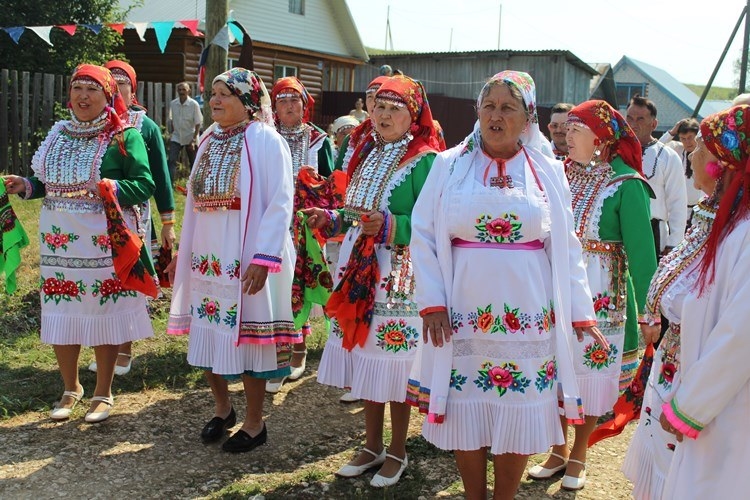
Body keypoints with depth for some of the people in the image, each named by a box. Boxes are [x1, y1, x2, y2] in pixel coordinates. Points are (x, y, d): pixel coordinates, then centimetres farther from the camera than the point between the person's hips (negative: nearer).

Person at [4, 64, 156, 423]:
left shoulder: (124, 136, -5)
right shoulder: (58, 133, 12)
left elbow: (144, 185, -10)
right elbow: (50, 183, 19)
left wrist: (115, 188, -27)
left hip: (104, 241, -5)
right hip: (59, 239, 5)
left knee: (104, 313, 3)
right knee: (61, 314, 10)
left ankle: (103, 393, 21)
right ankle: (71, 388, 30)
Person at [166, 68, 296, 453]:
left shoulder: (264, 140, -9)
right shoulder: (209, 140, 13)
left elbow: (280, 204, -15)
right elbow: (196, 203, 17)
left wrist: (263, 258, -22)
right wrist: (182, 252, 15)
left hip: (246, 258, -7)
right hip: (207, 257, 7)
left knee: (246, 336, 3)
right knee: (209, 334, 13)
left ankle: (254, 423, 20)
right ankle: (223, 408, 35)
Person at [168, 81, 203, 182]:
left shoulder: (194, 104, -14)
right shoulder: (173, 103, -4)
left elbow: (198, 124, -12)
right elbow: (171, 120, 8)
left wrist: (194, 140, -15)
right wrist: (172, 134, 8)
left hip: (190, 138, -2)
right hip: (176, 138, 2)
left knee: (193, 163, 11)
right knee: (171, 161, -11)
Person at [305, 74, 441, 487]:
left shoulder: (424, 160, -9)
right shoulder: (367, 154, 14)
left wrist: (388, 225, -26)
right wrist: (331, 220, 3)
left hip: (399, 276, -7)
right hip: (359, 269, 7)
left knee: (394, 364, 2)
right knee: (364, 357, 13)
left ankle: (397, 452, 21)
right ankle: (372, 446, 29)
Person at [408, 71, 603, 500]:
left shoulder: (548, 172, 5)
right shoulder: (450, 165, 3)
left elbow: (567, 248, 7)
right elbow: (423, 235, 1)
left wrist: (581, 310, 4)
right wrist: (432, 302, -7)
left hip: (528, 319, 1)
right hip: (464, 316, 0)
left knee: (518, 419, 7)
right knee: (466, 418, 8)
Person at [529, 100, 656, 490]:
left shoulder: (626, 185, -12)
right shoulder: (563, 174, 2)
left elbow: (641, 253, -10)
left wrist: (645, 312, -9)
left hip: (601, 297, -4)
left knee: (591, 375, 9)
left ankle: (578, 456, 30)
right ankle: (558, 451, 33)